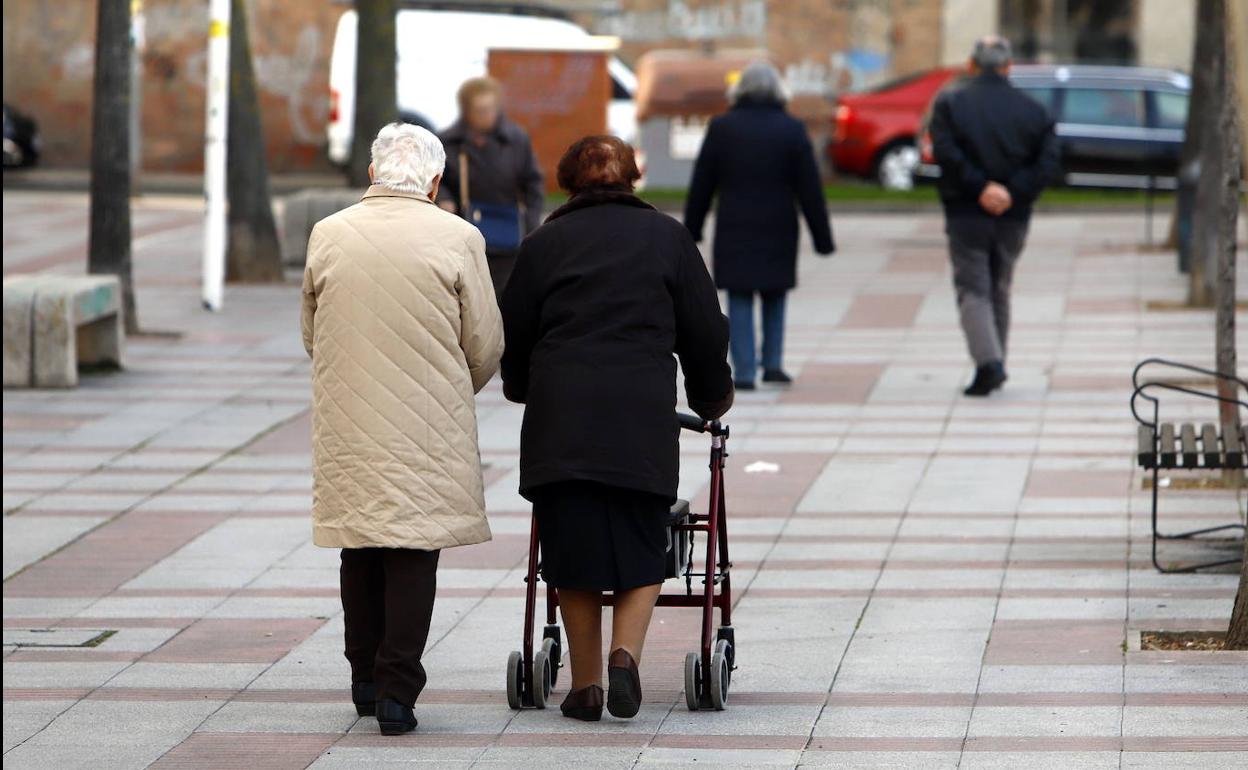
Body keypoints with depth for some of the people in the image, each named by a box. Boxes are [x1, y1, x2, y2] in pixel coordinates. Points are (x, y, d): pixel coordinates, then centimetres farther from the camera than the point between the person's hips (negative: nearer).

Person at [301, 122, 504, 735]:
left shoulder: (327, 236, 1)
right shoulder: (457, 239, -8)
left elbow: (311, 335, 12)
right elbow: (485, 346, -2)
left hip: (346, 424, 3)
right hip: (428, 424, -3)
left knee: (360, 548, 15)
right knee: (414, 548, 0)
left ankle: (366, 680, 23)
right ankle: (396, 690, -6)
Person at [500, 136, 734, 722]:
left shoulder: (545, 242, 9)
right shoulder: (667, 236, 10)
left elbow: (515, 331, 14)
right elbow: (705, 328, 11)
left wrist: (520, 387, 35)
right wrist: (712, 397, 29)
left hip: (560, 413, 0)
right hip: (644, 414, 0)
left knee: (572, 548, 7)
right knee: (641, 548, 9)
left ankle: (585, 685, 8)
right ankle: (625, 654, -13)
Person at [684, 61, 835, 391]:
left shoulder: (721, 128, -2)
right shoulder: (791, 130, -2)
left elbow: (702, 184, 2)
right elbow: (809, 189, -2)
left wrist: (692, 227, 12)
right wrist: (822, 237, 2)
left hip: (734, 228, -1)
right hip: (778, 228, 1)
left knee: (740, 301, 3)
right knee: (774, 297, 17)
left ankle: (744, 372, -3)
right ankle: (773, 362, 10)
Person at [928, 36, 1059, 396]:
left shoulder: (950, 102, -1)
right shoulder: (1032, 109, 6)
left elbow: (945, 152, -17)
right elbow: (1047, 162, -5)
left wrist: (981, 186, -17)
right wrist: (1013, 193, -11)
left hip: (966, 214, -3)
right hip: (1013, 218, 3)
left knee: (972, 290, -1)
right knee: (999, 291, 17)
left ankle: (988, 362, -21)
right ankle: (995, 367, 22)